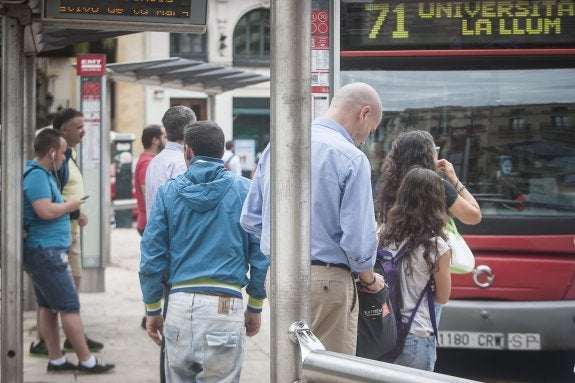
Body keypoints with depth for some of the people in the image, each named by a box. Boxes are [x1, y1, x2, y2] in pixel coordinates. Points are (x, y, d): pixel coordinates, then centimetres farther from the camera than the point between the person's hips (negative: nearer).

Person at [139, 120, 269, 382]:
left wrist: (152, 309, 12)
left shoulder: (168, 191, 5)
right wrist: (255, 306, 11)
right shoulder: (244, 190, 2)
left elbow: (152, 256, 4)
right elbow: (260, 254, 1)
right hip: (225, 307, -2)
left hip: (180, 303, 2)